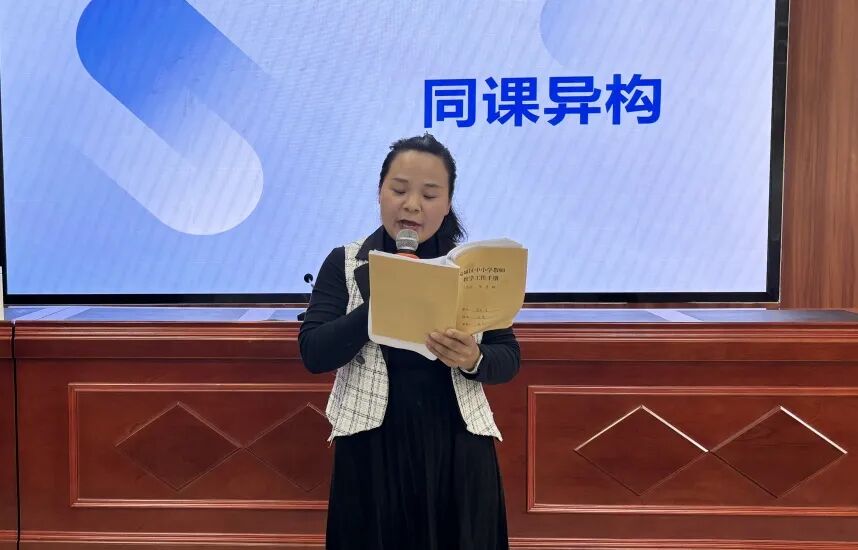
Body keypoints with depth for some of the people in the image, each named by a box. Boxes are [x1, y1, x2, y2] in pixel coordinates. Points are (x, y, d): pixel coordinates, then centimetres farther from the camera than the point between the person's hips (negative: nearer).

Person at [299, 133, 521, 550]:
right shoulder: (344, 264, 0)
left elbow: (509, 359, 2)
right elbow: (314, 354, -9)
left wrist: (474, 359, -20)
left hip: (457, 450, 1)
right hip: (372, 450, -1)